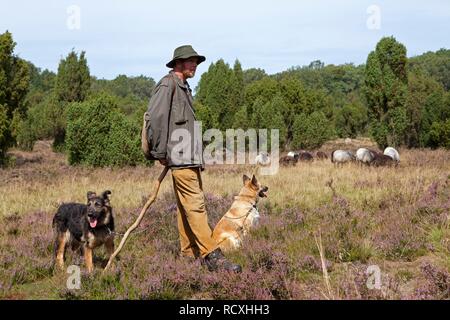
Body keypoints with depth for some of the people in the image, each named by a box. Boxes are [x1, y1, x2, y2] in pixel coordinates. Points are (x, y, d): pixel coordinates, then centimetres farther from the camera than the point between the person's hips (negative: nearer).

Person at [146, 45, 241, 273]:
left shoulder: (183, 87, 22)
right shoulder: (167, 85, -7)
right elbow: (156, 117, -17)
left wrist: (198, 157, 17)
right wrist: (160, 152, -15)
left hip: (190, 158, 10)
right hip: (180, 157, -10)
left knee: (186, 206, 11)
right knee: (195, 205, -13)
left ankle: (189, 253, 16)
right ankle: (211, 255, -17)